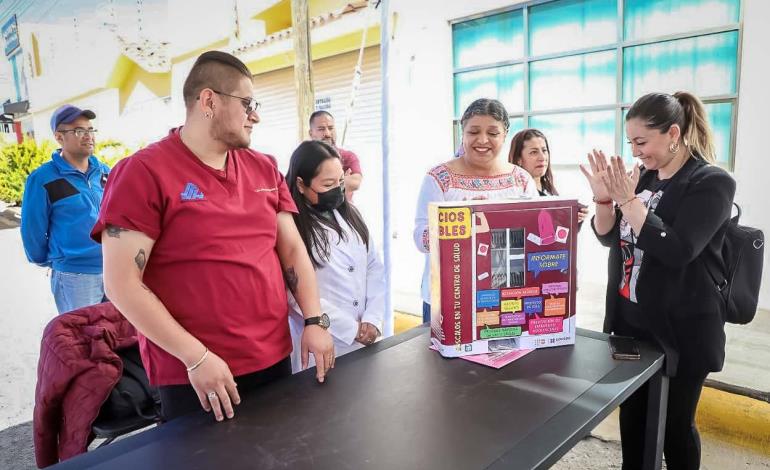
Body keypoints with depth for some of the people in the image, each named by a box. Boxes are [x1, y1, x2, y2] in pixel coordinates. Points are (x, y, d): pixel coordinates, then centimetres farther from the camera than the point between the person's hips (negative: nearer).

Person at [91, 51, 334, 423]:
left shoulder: (264, 168, 7)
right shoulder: (143, 172, -10)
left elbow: (292, 249, 9)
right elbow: (122, 282, -14)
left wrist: (314, 321, -2)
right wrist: (195, 356, -17)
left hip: (275, 360, 6)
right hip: (194, 375, -5)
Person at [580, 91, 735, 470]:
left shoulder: (711, 183, -13)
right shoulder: (642, 177, 5)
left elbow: (676, 251, -25)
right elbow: (609, 237, 6)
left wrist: (627, 199, -26)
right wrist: (604, 198, -11)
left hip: (680, 331, -6)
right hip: (630, 323, 6)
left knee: (674, 424, 10)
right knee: (631, 415, 18)